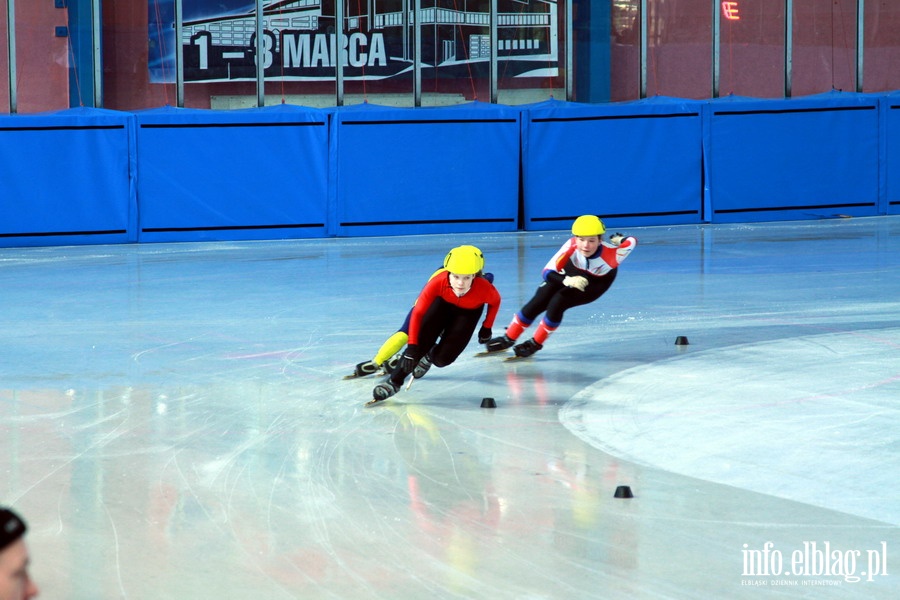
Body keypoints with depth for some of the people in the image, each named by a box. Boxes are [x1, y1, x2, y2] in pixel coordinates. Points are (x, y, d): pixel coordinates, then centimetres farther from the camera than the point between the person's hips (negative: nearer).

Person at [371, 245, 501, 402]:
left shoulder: (484, 288, -38)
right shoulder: (439, 281, -40)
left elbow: (496, 301, -12)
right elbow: (418, 312, -34)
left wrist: (487, 328, -3)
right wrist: (411, 346, -39)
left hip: (469, 311, 0)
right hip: (443, 302, 0)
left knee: (442, 358, -11)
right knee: (422, 341, -21)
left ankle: (430, 356, 25)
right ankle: (394, 381, -4)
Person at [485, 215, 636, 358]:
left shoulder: (611, 254, -43)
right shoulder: (571, 245, -39)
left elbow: (632, 241, -25)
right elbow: (548, 272, -40)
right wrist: (568, 281, -57)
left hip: (599, 281, -2)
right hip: (571, 272, 2)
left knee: (557, 303, -20)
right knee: (537, 303, 0)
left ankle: (536, 343, 4)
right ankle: (508, 338, 23)